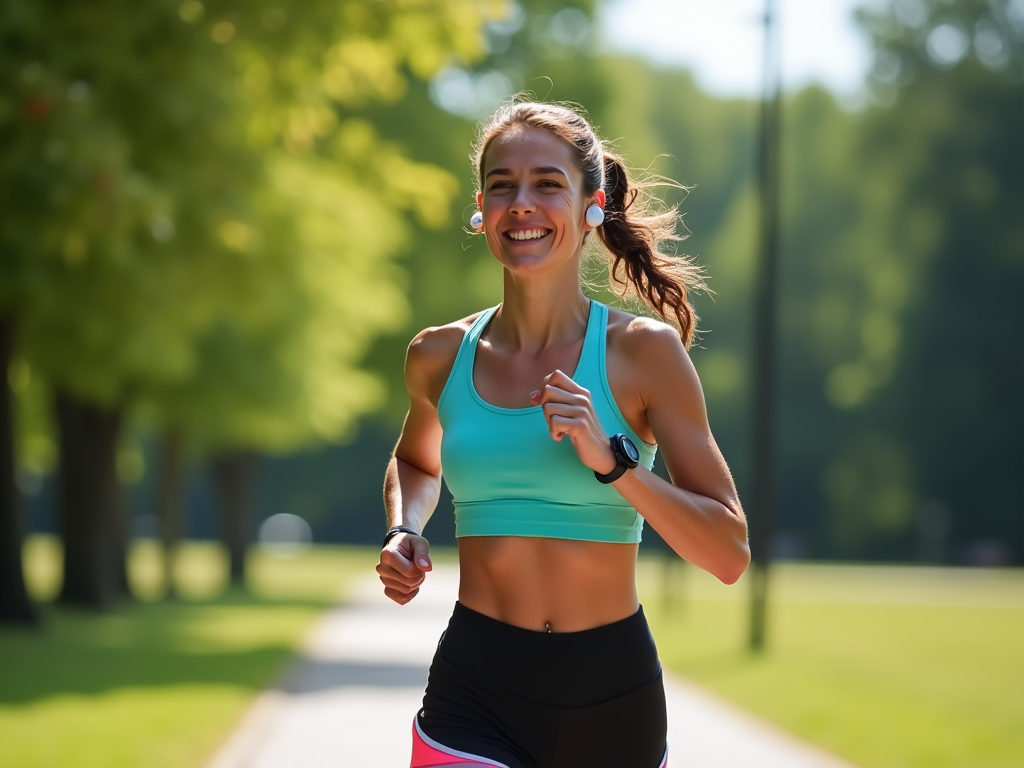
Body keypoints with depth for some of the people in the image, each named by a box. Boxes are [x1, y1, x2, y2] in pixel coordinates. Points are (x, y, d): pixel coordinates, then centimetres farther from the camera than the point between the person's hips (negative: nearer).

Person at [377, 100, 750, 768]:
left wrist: (612, 460, -20)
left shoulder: (645, 352, -5)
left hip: (612, 697, -1)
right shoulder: (440, 356, 4)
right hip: (474, 692, 1)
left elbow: (729, 555, -8)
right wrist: (406, 532, 7)